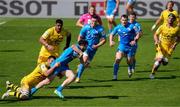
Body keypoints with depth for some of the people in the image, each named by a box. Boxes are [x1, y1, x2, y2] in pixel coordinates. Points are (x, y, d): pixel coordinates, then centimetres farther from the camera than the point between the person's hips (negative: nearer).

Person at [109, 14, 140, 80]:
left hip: (130, 46, -1)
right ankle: (115, 76, -17)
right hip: (122, 46, 1)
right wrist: (111, 41, -3)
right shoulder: (118, 27, 2)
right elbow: (112, 34, 15)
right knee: (118, 59, -19)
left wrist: (135, 40, -21)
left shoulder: (131, 26, -7)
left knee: (129, 62, 6)